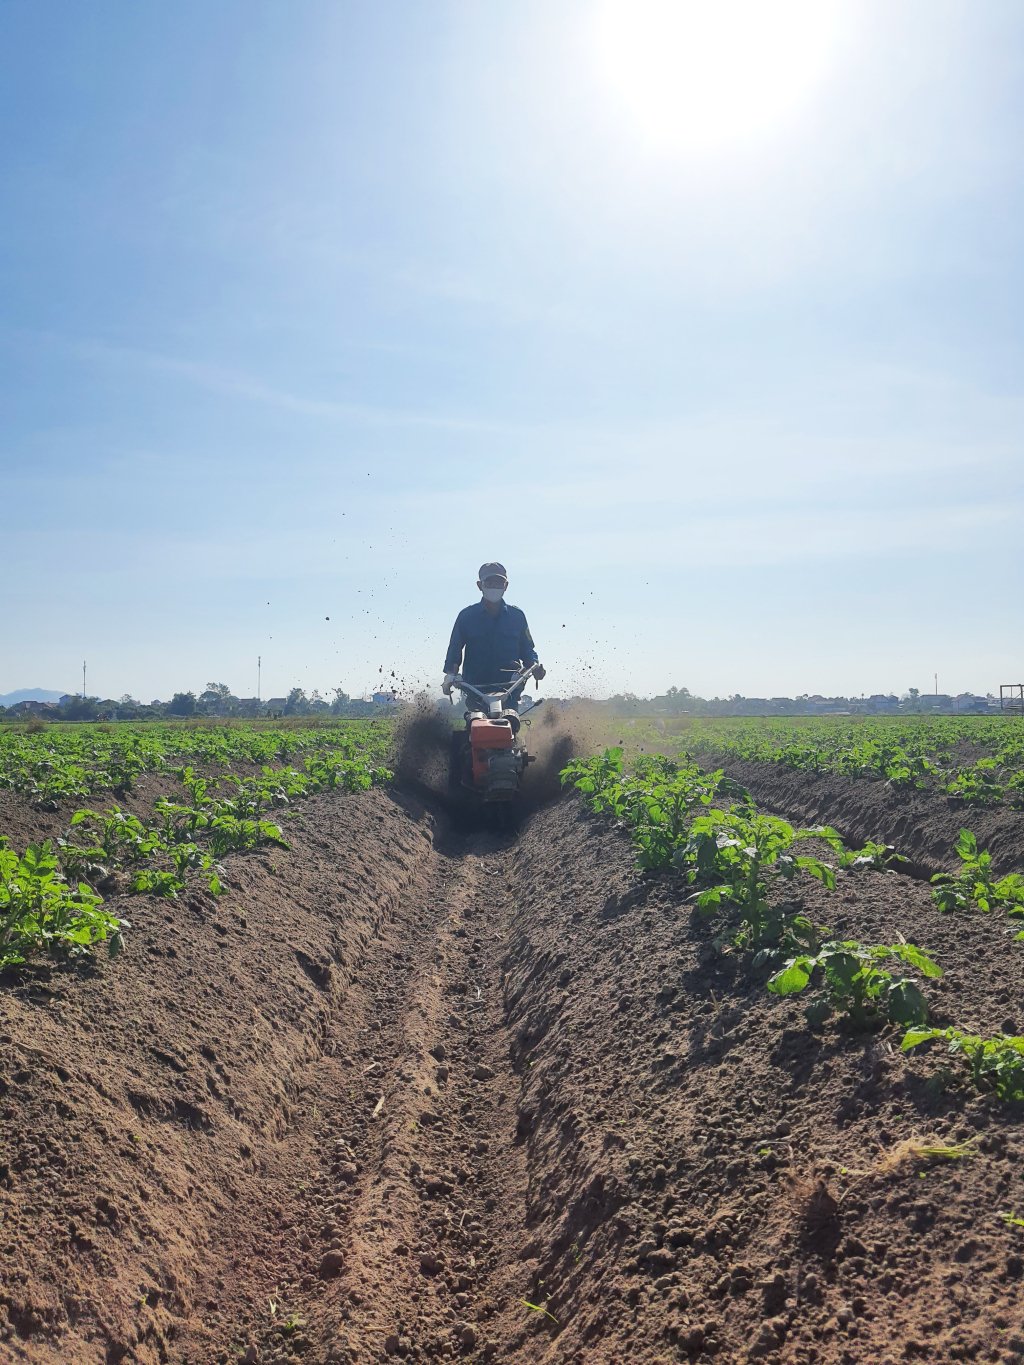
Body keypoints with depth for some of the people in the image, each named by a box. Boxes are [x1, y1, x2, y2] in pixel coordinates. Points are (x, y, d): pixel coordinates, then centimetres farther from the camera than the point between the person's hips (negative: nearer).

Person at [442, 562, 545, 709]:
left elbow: (527, 648, 16)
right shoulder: (467, 616, 5)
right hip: (475, 689, -1)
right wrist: (450, 675, -6)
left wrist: (534, 666, -4)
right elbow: (455, 648, 8)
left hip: (509, 690, 1)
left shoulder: (517, 615, 9)